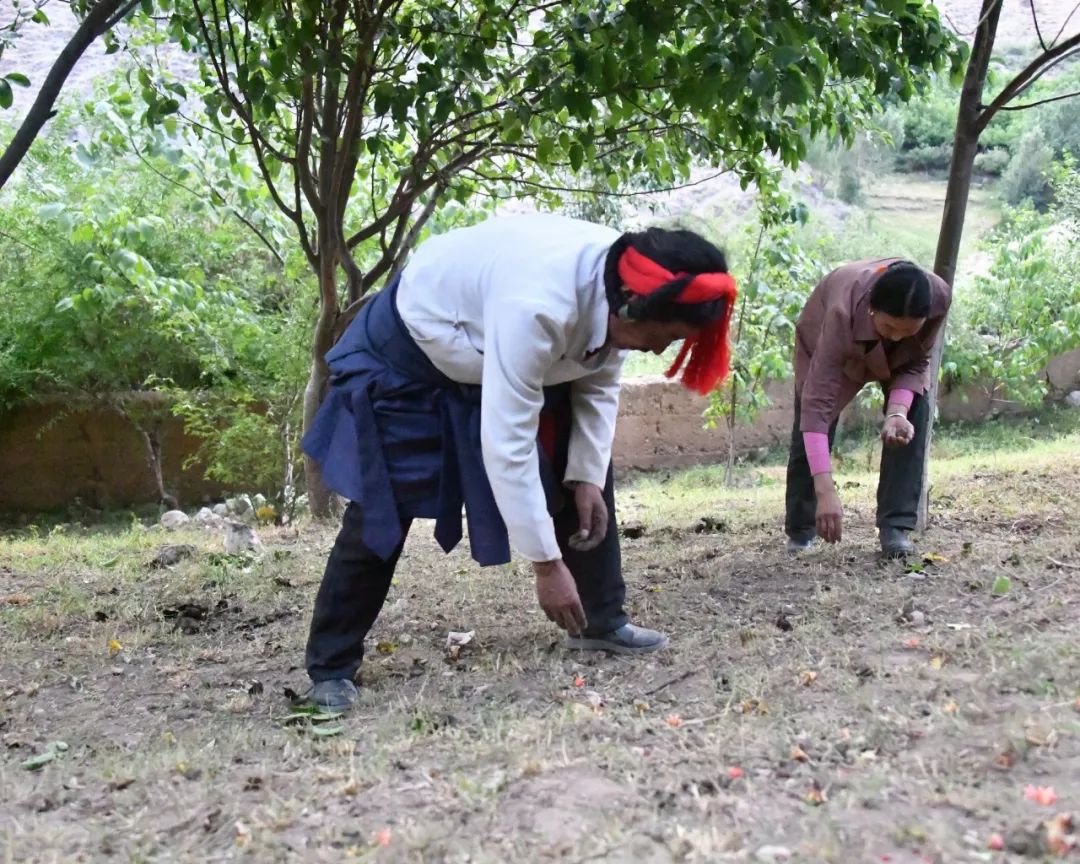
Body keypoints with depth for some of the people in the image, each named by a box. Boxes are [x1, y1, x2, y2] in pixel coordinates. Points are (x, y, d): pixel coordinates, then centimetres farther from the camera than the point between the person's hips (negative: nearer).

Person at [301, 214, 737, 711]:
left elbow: (598, 386, -1)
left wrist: (587, 479, -11)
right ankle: (331, 665, 6)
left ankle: (602, 621, 15)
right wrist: (547, 563, -37)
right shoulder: (537, 306, -43)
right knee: (382, 512, -7)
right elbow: (506, 444, -42)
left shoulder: (620, 286, -18)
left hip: (508, 354, 8)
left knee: (588, 467, 4)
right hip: (410, 355, -8)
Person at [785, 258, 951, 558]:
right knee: (811, 427, -7)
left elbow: (918, 362, -21)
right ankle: (800, 529, 16)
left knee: (914, 415, -19)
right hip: (825, 340, -2)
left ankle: (895, 527, -11)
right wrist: (825, 491, -56)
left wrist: (897, 411, -42)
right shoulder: (844, 312, -47)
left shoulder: (938, 297, -39)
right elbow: (817, 405, -49)